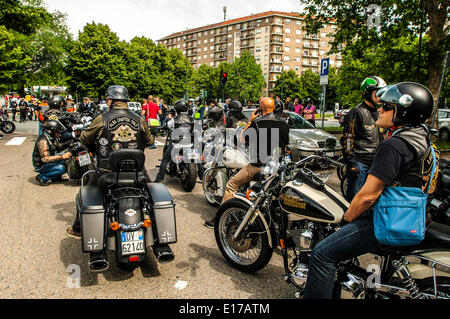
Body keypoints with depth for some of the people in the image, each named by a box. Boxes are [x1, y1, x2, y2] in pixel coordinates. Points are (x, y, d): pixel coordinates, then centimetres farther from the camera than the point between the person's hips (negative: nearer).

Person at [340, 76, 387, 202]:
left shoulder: (376, 113, 17)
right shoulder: (357, 113, -12)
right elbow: (347, 139, -16)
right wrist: (351, 163, -19)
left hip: (373, 163, 9)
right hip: (359, 162, -9)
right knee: (354, 197, -6)